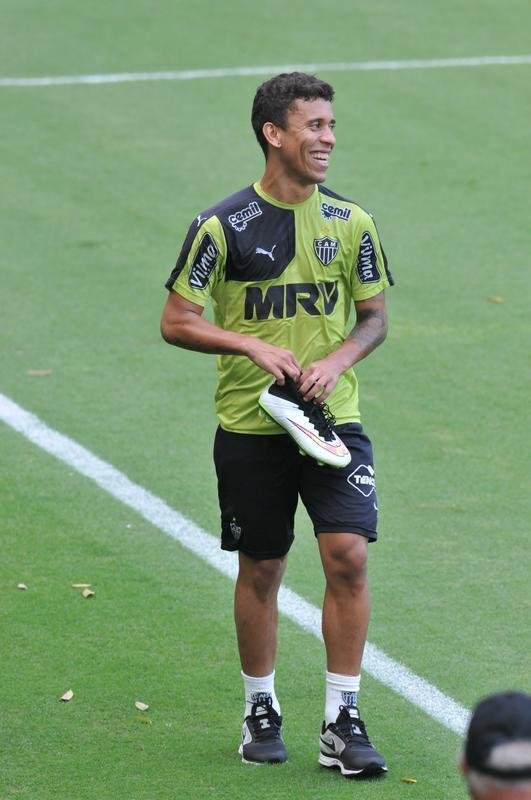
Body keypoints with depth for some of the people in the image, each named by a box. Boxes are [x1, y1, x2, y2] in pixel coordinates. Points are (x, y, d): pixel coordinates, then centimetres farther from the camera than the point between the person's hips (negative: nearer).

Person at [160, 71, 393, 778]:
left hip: (334, 419, 2)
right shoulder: (222, 228, -7)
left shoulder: (351, 224, 2)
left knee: (348, 555, -12)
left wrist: (337, 361, -9)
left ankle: (341, 722, -4)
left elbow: (374, 318, 11)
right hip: (250, 428, -2)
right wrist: (255, 345, -17)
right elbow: (177, 321, -4)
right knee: (261, 569, 7)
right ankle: (261, 711, 25)